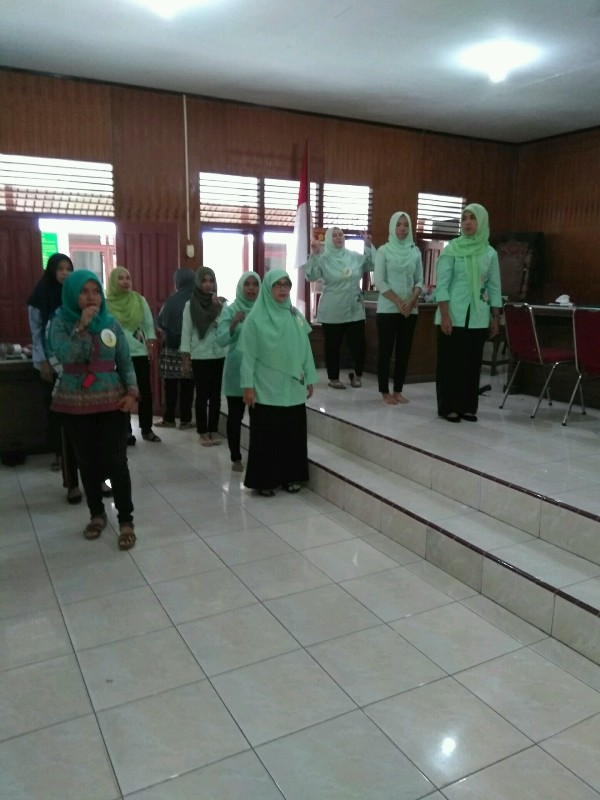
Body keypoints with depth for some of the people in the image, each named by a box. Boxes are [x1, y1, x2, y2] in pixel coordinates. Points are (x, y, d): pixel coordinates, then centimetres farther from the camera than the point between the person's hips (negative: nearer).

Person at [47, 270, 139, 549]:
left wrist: (132, 391, -8)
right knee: (87, 462, 10)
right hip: (75, 404, 0)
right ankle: (97, 514, 28)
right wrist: (81, 326, -24)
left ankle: (126, 521, 9)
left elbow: (125, 363, 5)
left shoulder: (111, 323, 2)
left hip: (112, 401, 0)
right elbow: (62, 354, -19)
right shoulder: (60, 322, -2)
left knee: (116, 462, -3)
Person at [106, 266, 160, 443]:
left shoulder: (140, 300, 4)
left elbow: (149, 326, 7)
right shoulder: (107, 304, -4)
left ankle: (146, 429, 15)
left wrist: (151, 349, 0)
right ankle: (126, 431, 12)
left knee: (145, 391, 4)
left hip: (140, 352, 2)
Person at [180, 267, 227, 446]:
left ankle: (213, 430, 18)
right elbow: (186, 331, -1)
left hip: (219, 355, 2)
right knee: (202, 394, 2)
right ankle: (203, 432, 13)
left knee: (216, 394, 7)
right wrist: (186, 358, -4)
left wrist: (219, 309, -19)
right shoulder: (190, 304, -1)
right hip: (199, 356, -2)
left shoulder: (221, 303, 3)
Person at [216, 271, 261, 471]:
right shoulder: (230, 310, -3)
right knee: (235, 415, 6)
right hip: (236, 371, -1)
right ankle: (236, 458, 17)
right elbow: (220, 341, -11)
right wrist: (233, 324, -26)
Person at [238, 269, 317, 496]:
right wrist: (248, 386, -11)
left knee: (293, 433, 10)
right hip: (266, 390, -4)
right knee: (267, 435, 3)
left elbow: (305, 349, 10)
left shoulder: (296, 315, 6)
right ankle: (264, 480, 16)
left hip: (293, 388, 4)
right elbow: (248, 355, -7)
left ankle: (291, 477, 25)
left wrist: (310, 378, 10)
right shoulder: (256, 318, -7)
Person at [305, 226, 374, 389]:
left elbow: (373, 266, 7)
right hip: (332, 311, -2)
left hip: (355, 310, 3)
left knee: (359, 344, 3)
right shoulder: (323, 259, -2)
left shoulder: (355, 257, 7)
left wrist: (369, 247, -3)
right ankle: (333, 378, 19)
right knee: (333, 345, 4)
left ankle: (357, 375, 24)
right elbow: (311, 276, -14)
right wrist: (314, 255, -23)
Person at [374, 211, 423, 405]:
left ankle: (398, 391, 15)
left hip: (410, 310, 4)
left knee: (404, 351, 6)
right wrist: (398, 302, -13)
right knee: (385, 350, 0)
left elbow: (419, 280, 8)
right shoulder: (383, 251, -1)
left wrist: (411, 301, -9)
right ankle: (385, 392, 7)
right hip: (387, 309, -3)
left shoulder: (415, 251, 8)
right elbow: (379, 281, -7)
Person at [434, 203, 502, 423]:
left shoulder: (490, 253, 8)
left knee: (472, 362, 6)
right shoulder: (451, 249, -1)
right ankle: (448, 407, 9)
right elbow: (441, 285, -6)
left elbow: (494, 288, 11)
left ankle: (468, 407, 15)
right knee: (449, 361, 1)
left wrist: (495, 318, 7)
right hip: (454, 316, -3)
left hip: (478, 318, 3)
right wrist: (445, 315, -13)